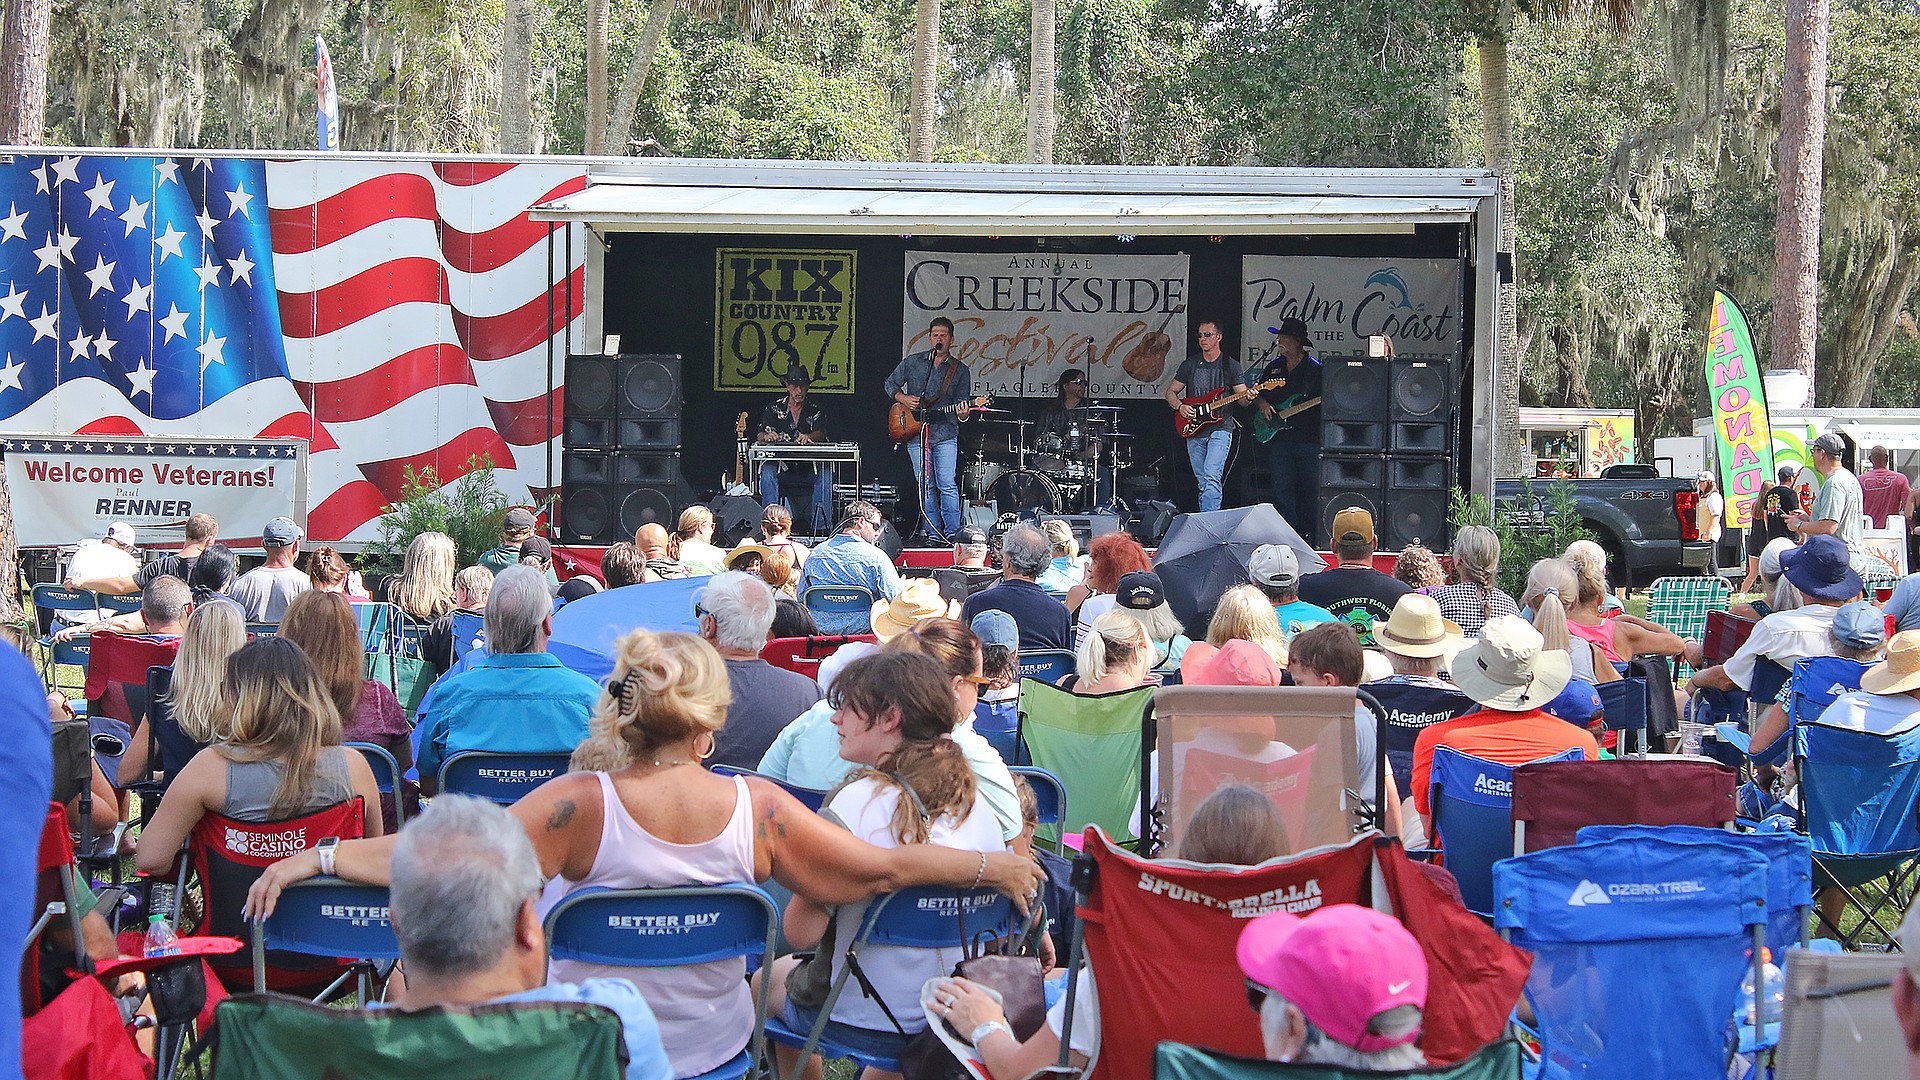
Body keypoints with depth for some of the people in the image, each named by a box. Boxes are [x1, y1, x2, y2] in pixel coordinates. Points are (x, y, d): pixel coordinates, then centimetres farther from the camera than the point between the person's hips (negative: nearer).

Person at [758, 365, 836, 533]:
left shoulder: (814, 411, 8)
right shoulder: (774, 409, 7)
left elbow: (821, 434, -11)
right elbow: (760, 435, -5)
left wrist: (808, 436, -35)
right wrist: (767, 436, -31)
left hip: (808, 467, 0)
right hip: (781, 465, 0)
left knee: (825, 471, -30)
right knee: (767, 471, -32)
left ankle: (819, 528, -28)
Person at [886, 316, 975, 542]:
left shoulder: (961, 370, 6)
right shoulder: (912, 362, 8)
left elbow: (962, 405, 5)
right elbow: (891, 384, 17)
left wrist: (962, 412, -17)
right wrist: (904, 399, -2)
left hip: (945, 434, -2)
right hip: (915, 434, 2)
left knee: (947, 485, -10)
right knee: (925, 486, 4)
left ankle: (952, 534, -9)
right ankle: (933, 534, 9)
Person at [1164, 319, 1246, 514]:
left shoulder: (1231, 365, 4)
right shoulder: (1190, 364, 10)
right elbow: (1170, 392, 14)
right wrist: (1180, 406, -6)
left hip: (1220, 428, -4)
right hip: (1194, 431, 4)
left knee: (1211, 476, -20)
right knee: (1203, 483, 6)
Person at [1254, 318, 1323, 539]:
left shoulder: (1315, 369, 1)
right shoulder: (1273, 368, 15)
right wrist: (1262, 404, 4)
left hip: (1308, 439, -4)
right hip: (1277, 438, 4)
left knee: (1309, 490, -2)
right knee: (1281, 489, 3)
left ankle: (1309, 535, 4)